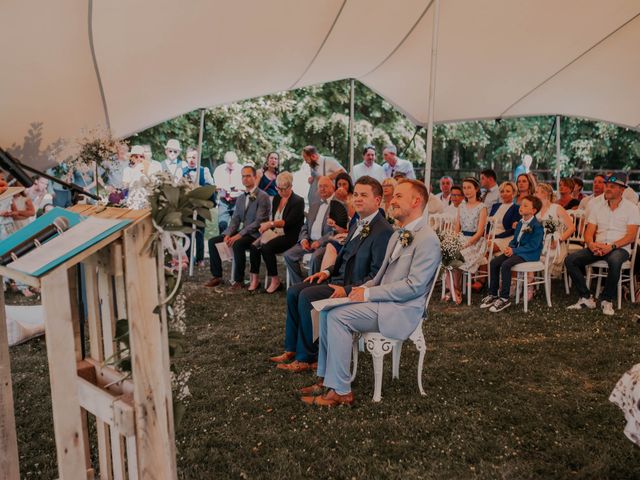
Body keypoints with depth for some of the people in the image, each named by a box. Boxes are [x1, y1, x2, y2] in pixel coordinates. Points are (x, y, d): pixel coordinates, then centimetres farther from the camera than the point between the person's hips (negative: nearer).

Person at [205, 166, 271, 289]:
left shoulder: (263, 197, -10)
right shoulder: (240, 198, 15)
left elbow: (259, 222, -18)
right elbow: (235, 219, 12)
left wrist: (239, 235, -23)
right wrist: (228, 234, -8)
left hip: (256, 234, -8)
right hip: (242, 232, 8)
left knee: (237, 244, -36)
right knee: (212, 241, -5)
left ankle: (239, 280, -20)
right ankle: (217, 276, 4)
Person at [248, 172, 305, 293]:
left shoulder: (298, 201, -6)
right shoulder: (276, 198, 16)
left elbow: (288, 222, -17)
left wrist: (270, 224, -27)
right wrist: (266, 226, -2)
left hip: (289, 236, -6)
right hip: (275, 233, 7)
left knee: (266, 248, -30)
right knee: (254, 246, -20)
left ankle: (275, 280, -15)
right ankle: (255, 279, -12)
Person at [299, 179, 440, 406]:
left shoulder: (427, 239, -14)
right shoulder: (398, 235, 18)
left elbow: (413, 286, -21)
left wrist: (369, 293, -19)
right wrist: (365, 288, 2)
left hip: (402, 311, -9)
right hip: (384, 302, 9)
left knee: (338, 316, -22)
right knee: (327, 310, -3)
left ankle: (340, 391, -13)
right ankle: (326, 378, 5)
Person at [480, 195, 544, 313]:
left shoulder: (537, 226, -14)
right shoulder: (520, 223, 13)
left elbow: (533, 246, -21)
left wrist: (514, 250, -23)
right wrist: (510, 248, -4)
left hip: (529, 254, -9)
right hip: (516, 250, 9)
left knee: (505, 265, -30)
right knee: (494, 262, -8)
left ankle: (504, 298, -22)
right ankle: (493, 294, 0)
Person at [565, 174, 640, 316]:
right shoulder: (597, 208, 15)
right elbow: (589, 233, 9)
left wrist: (611, 246, -23)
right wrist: (591, 244, -15)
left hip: (620, 248, -4)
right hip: (598, 247, 4)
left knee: (614, 261, -40)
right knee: (570, 260, -19)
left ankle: (607, 300, -19)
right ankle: (586, 298, -12)